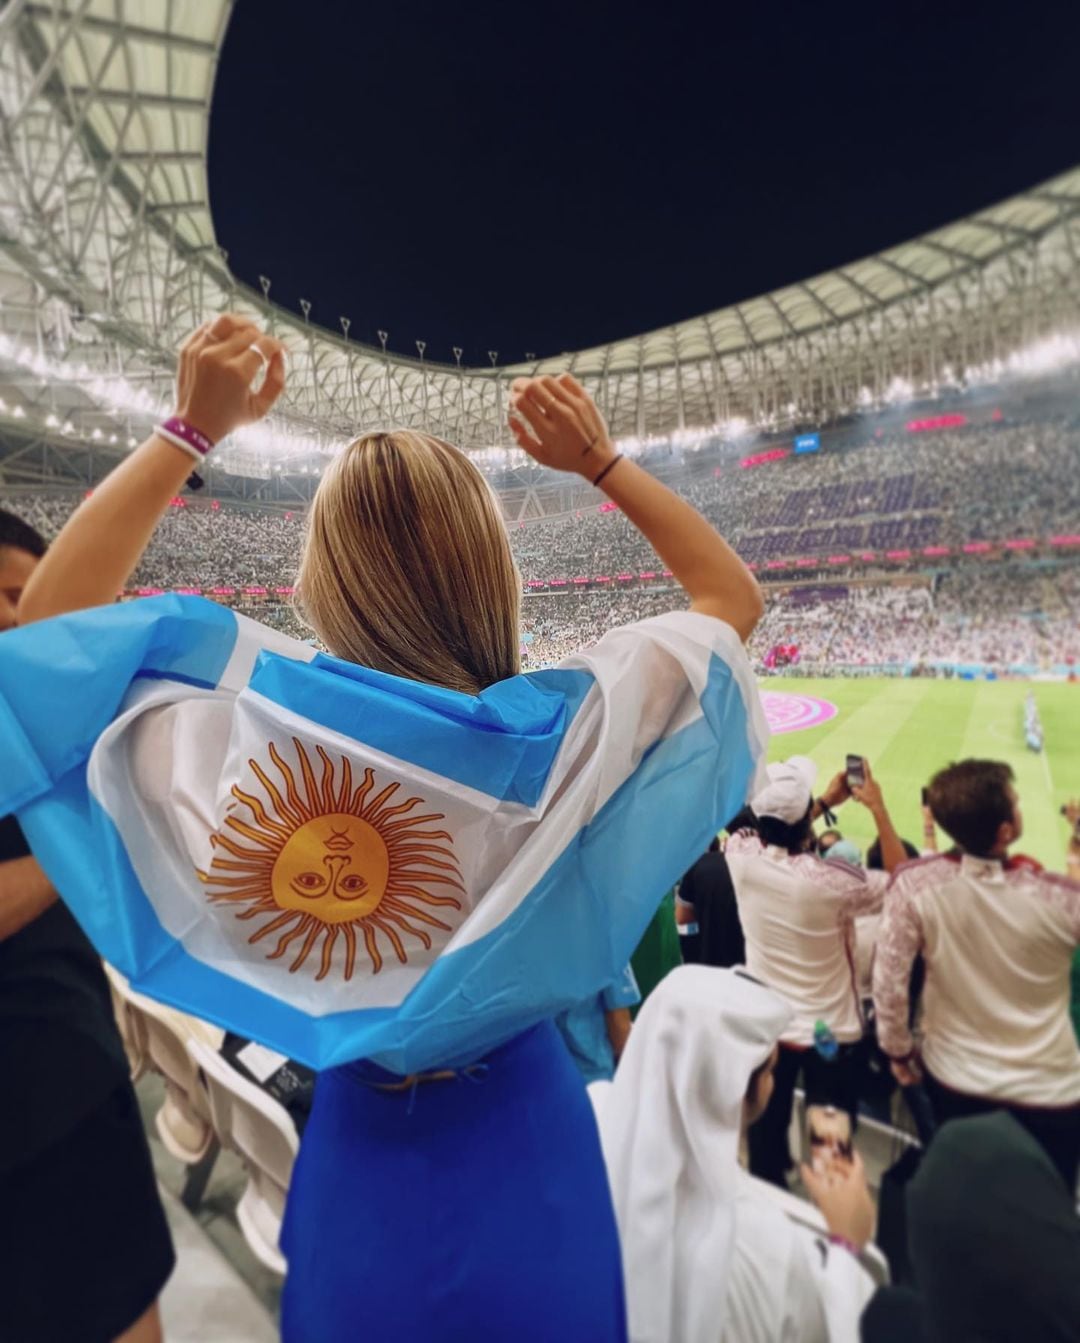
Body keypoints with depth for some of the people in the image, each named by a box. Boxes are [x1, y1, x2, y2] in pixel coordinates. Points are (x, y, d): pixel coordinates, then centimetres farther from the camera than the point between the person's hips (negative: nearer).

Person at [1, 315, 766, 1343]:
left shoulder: (236, 724, -26)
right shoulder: (563, 733, -27)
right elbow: (734, 597, -8)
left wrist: (189, 428, -8)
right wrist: (601, 462, -9)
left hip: (358, 1141, 1)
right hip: (526, 1127, 0)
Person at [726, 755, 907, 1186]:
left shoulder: (741, 854, -19)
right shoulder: (831, 880, -30)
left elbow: (776, 835, 6)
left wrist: (827, 800, 7)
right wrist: (877, 807, -11)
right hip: (829, 1031, -3)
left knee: (766, 1134, 22)